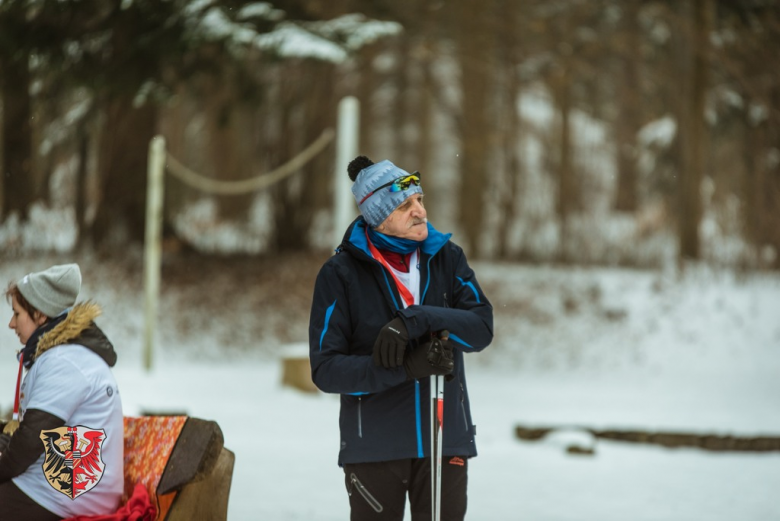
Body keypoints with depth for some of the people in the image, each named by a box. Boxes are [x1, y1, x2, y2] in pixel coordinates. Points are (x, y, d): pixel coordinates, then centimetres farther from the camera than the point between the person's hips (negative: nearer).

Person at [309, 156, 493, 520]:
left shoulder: (446, 258, 2)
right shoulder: (341, 274, -7)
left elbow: (481, 327, -10)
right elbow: (325, 370, -12)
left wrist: (414, 321, -25)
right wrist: (405, 368, -24)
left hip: (446, 439, 2)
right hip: (374, 445, -2)